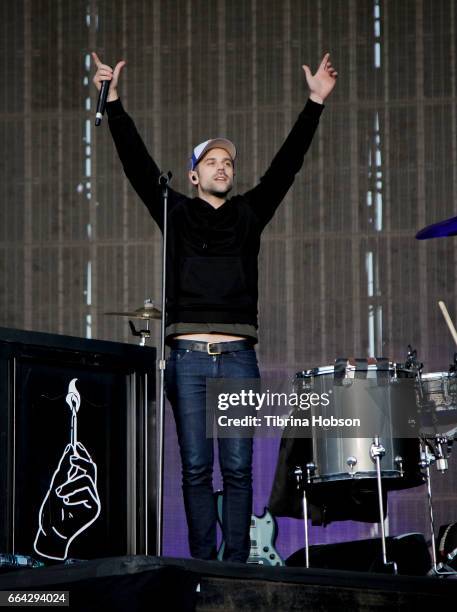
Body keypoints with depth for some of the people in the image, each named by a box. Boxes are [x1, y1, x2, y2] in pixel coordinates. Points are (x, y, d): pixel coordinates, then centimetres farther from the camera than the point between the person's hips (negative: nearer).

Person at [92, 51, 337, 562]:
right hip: (188, 356, -1)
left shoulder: (249, 213, 14)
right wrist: (113, 101, -2)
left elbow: (286, 163, 9)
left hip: (238, 357, 1)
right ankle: (202, 564, 3)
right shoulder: (175, 212, 11)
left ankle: (236, 563, 1)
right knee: (196, 468, -1)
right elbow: (137, 162, 5)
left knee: (238, 467, -2)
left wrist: (315, 103, 3)